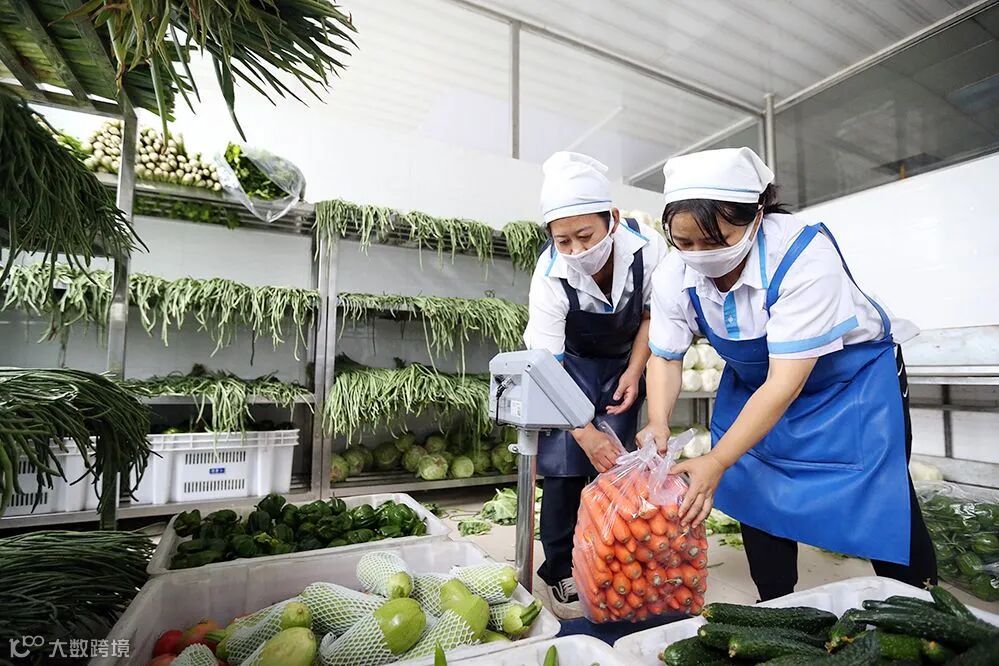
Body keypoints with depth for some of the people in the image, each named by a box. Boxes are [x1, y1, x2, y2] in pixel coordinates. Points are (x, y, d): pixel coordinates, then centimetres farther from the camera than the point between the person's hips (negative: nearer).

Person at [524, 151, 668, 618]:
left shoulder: (649, 249, -27)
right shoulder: (550, 276, -32)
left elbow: (653, 313, -7)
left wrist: (634, 371, -14)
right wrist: (586, 434, -36)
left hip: (623, 362, 2)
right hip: (571, 364, -2)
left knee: (614, 462, -1)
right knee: (567, 465, -8)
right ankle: (560, 572, 11)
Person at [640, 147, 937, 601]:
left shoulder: (804, 256, -37)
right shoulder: (674, 275, -23)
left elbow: (786, 382, -38)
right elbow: (665, 356, -11)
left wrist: (716, 463, -40)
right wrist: (658, 426, -29)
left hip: (853, 377, -3)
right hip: (756, 383, 4)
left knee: (879, 496, -1)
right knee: (756, 490, 5)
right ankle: (775, 608, 27)